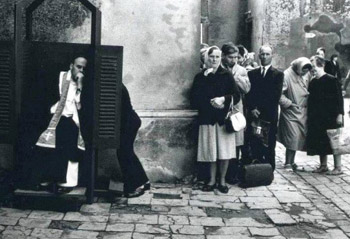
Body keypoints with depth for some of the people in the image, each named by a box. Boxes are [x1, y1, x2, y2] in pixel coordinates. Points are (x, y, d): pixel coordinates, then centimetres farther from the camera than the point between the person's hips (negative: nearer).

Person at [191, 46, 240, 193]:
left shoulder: (227, 75, 5)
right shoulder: (200, 77, 6)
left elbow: (236, 96, 0)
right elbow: (194, 100, 0)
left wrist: (223, 99, -16)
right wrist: (210, 102, -12)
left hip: (224, 118, 0)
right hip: (207, 118, 0)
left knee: (224, 151, -1)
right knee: (211, 151, 2)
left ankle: (222, 180, 12)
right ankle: (212, 180, 15)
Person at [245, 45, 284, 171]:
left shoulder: (278, 74, 5)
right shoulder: (252, 73, 14)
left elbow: (276, 96, -4)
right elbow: (248, 93, 7)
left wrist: (261, 109, -10)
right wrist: (252, 109, -8)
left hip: (269, 116, -2)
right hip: (253, 115, 2)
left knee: (269, 148, 1)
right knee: (254, 147, -2)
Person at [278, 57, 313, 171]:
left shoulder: (307, 75, 3)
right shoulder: (286, 75, -15)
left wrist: (308, 102, 3)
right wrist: (289, 103, -16)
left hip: (303, 112, 6)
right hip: (291, 112, -6)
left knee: (299, 138, 9)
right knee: (293, 138, -8)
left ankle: (290, 162, 20)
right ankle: (288, 163, 4)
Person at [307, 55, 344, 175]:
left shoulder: (331, 80, -10)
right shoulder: (313, 82, 8)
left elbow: (339, 98, -12)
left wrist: (339, 114, -15)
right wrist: (310, 116, 11)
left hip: (331, 117, -6)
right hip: (317, 118, 6)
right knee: (320, 142, 10)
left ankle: (338, 167, 7)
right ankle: (323, 165, 22)